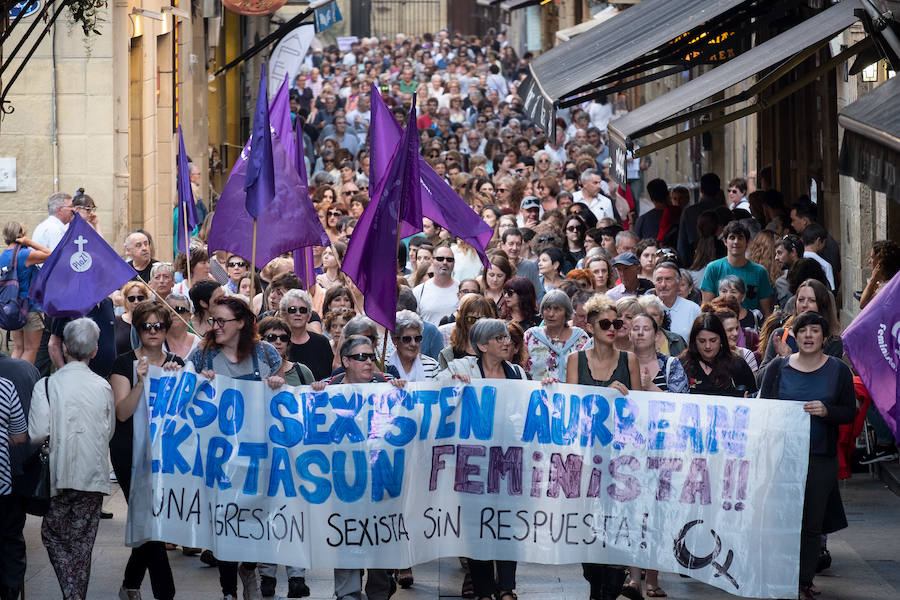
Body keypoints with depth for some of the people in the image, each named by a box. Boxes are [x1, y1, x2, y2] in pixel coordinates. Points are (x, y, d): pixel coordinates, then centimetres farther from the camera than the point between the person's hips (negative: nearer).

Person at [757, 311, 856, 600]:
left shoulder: (839, 370, 4)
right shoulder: (777, 368, 6)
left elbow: (850, 412, 3)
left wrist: (826, 411, -15)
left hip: (821, 458, 0)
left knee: (812, 524, 3)